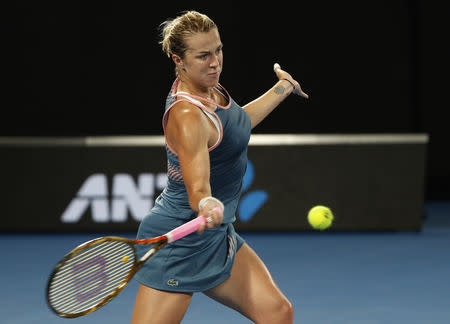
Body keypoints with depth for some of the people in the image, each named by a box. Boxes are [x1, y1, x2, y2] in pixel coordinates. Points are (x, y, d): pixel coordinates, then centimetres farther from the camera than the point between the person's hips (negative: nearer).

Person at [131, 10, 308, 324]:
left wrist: (282, 89, 31)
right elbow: (197, 189, -33)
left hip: (216, 238, 9)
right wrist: (207, 207, -55)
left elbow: (232, 124, 25)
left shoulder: (208, 87, 3)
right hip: (179, 239, -9)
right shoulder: (187, 115, -25)